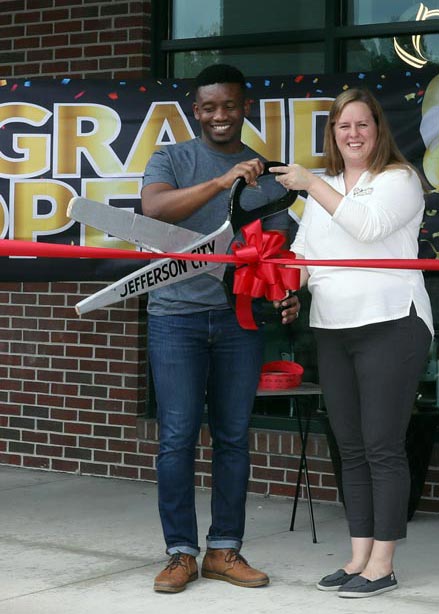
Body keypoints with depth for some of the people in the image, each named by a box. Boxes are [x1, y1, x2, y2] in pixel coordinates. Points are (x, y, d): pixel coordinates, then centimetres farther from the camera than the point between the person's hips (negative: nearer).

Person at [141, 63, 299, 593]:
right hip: (176, 315, -3)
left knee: (234, 437, 6)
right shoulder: (171, 160, 4)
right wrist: (222, 181, -28)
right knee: (178, 437, -4)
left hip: (239, 317, 3)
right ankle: (181, 553, 3)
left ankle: (224, 550, 14)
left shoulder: (265, 173, 13)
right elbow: (155, 208, -17)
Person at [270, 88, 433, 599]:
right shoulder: (322, 188, 20)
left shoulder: (399, 179, -1)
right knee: (350, 449, 9)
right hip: (332, 330, 7)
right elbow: (302, 252, 16)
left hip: (390, 326, -7)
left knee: (383, 447, -6)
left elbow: (369, 223, -20)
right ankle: (358, 557, 15)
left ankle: (382, 563, -2)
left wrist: (312, 185, -16)